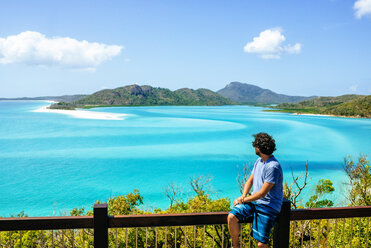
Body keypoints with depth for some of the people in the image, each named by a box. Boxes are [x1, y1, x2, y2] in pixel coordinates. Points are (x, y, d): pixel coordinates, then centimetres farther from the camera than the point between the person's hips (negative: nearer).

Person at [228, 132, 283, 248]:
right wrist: (243, 196, -1)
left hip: (268, 206, -7)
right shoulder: (259, 161, 9)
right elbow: (250, 181, 17)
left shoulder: (273, 167, -20)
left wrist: (242, 200, -10)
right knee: (231, 217, -15)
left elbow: (262, 193, -20)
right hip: (253, 201, 7)